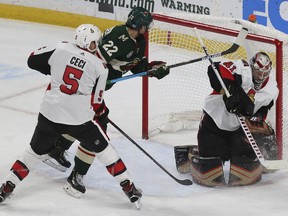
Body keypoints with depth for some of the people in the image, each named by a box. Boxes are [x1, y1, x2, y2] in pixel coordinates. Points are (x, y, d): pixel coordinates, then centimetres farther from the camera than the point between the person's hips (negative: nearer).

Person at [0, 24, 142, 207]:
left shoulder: (61, 49, 1)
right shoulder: (99, 67, -2)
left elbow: (33, 61, 9)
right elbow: (96, 103, 1)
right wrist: (100, 113, 23)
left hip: (49, 114, 2)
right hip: (80, 119, -2)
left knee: (36, 152, 19)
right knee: (104, 149, 17)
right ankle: (128, 186, 19)